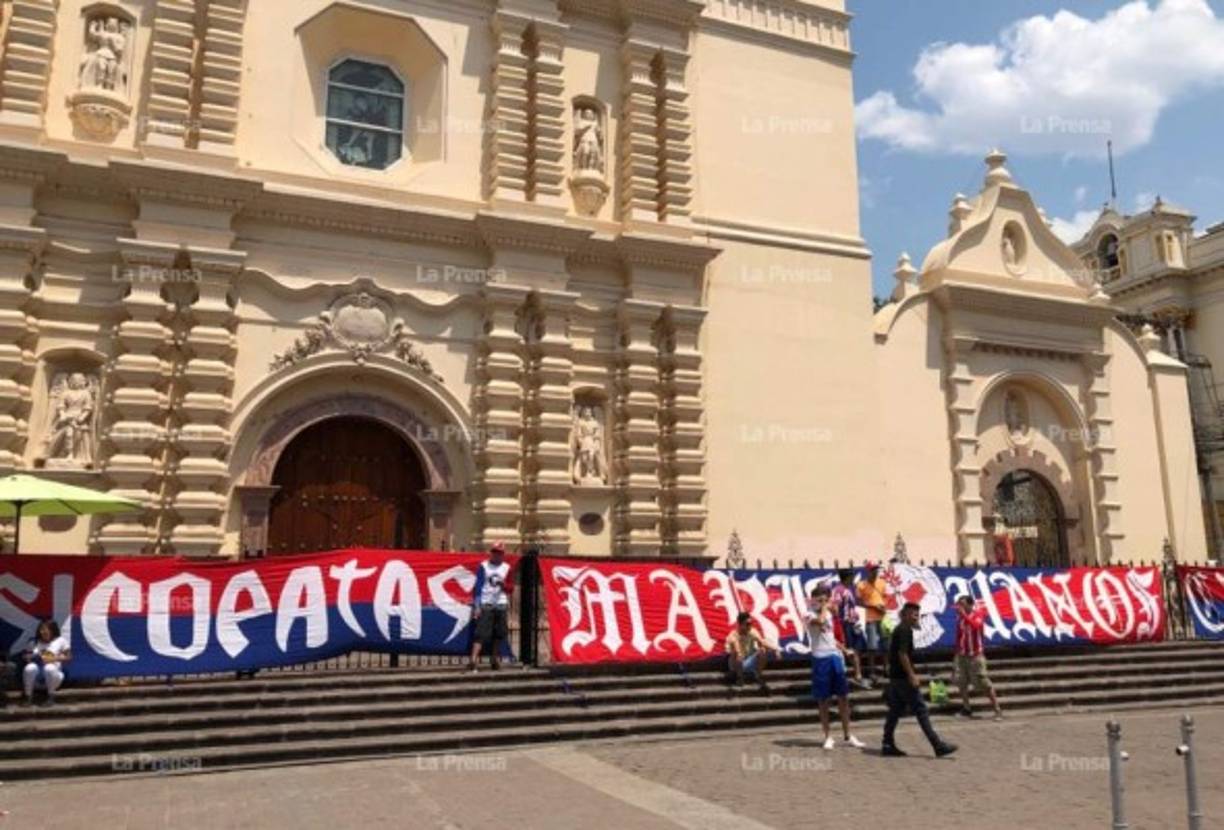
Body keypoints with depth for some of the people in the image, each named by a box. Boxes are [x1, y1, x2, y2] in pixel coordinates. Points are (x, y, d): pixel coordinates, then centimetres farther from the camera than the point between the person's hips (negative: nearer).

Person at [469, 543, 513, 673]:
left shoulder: (506, 568, 10)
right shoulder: (483, 566, 2)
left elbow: (509, 589, 11)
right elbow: (478, 586, 0)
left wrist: (503, 584, -11)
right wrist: (476, 606, -7)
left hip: (501, 605, 3)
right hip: (485, 605, -3)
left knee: (499, 634, 4)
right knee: (481, 633, -12)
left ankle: (495, 659, 18)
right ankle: (473, 660, -17)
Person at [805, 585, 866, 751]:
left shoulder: (829, 613, 15)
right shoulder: (809, 615, -8)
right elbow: (820, 621, -32)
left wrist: (842, 649, 15)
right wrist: (824, 607, -16)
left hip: (835, 657, 7)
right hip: (821, 658, -7)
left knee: (844, 697, 8)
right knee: (823, 700, 1)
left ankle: (848, 736, 17)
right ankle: (828, 737, 10)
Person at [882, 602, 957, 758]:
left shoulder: (898, 630, 18)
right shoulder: (905, 631, -13)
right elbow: (902, 654, -21)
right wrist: (912, 675, -21)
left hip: (895, 677, 10)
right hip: (903, 678, -10)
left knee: (895, 711, 10)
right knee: (921, 711, -6)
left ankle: (888, 746, 11)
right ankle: (938, 745, -3)